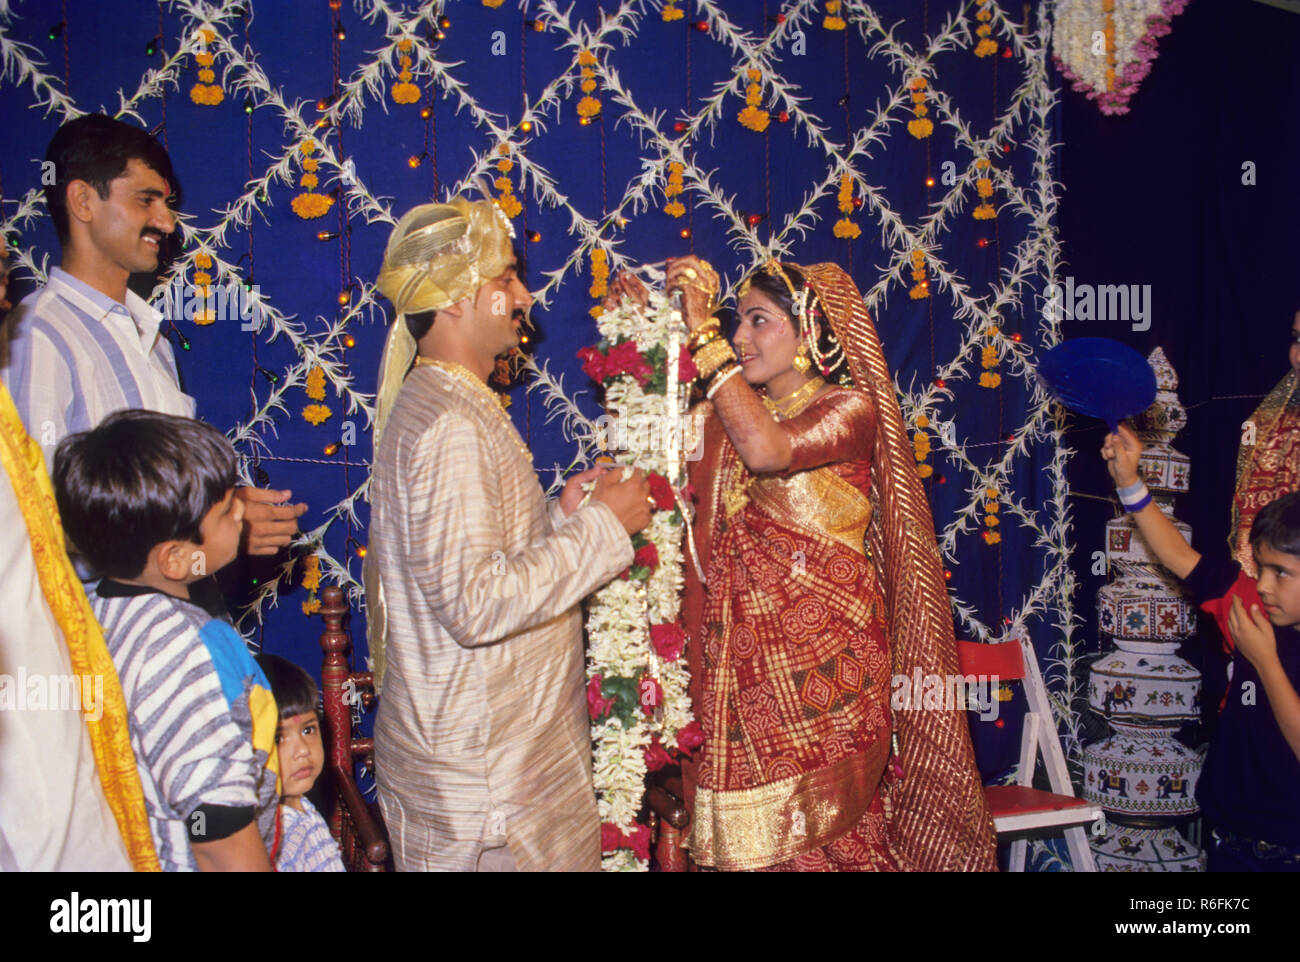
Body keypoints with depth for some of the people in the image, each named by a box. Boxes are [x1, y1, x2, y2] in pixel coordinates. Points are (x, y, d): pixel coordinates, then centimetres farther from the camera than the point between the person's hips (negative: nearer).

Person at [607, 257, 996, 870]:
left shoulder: (850, 406, -4)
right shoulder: (737, 410, 15)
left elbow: (768, 450, -23)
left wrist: (702, 330, -18)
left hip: (819, 657, -5)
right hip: (742, 651, 5)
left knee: (817, 827, -2)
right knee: (751, 831, 5)